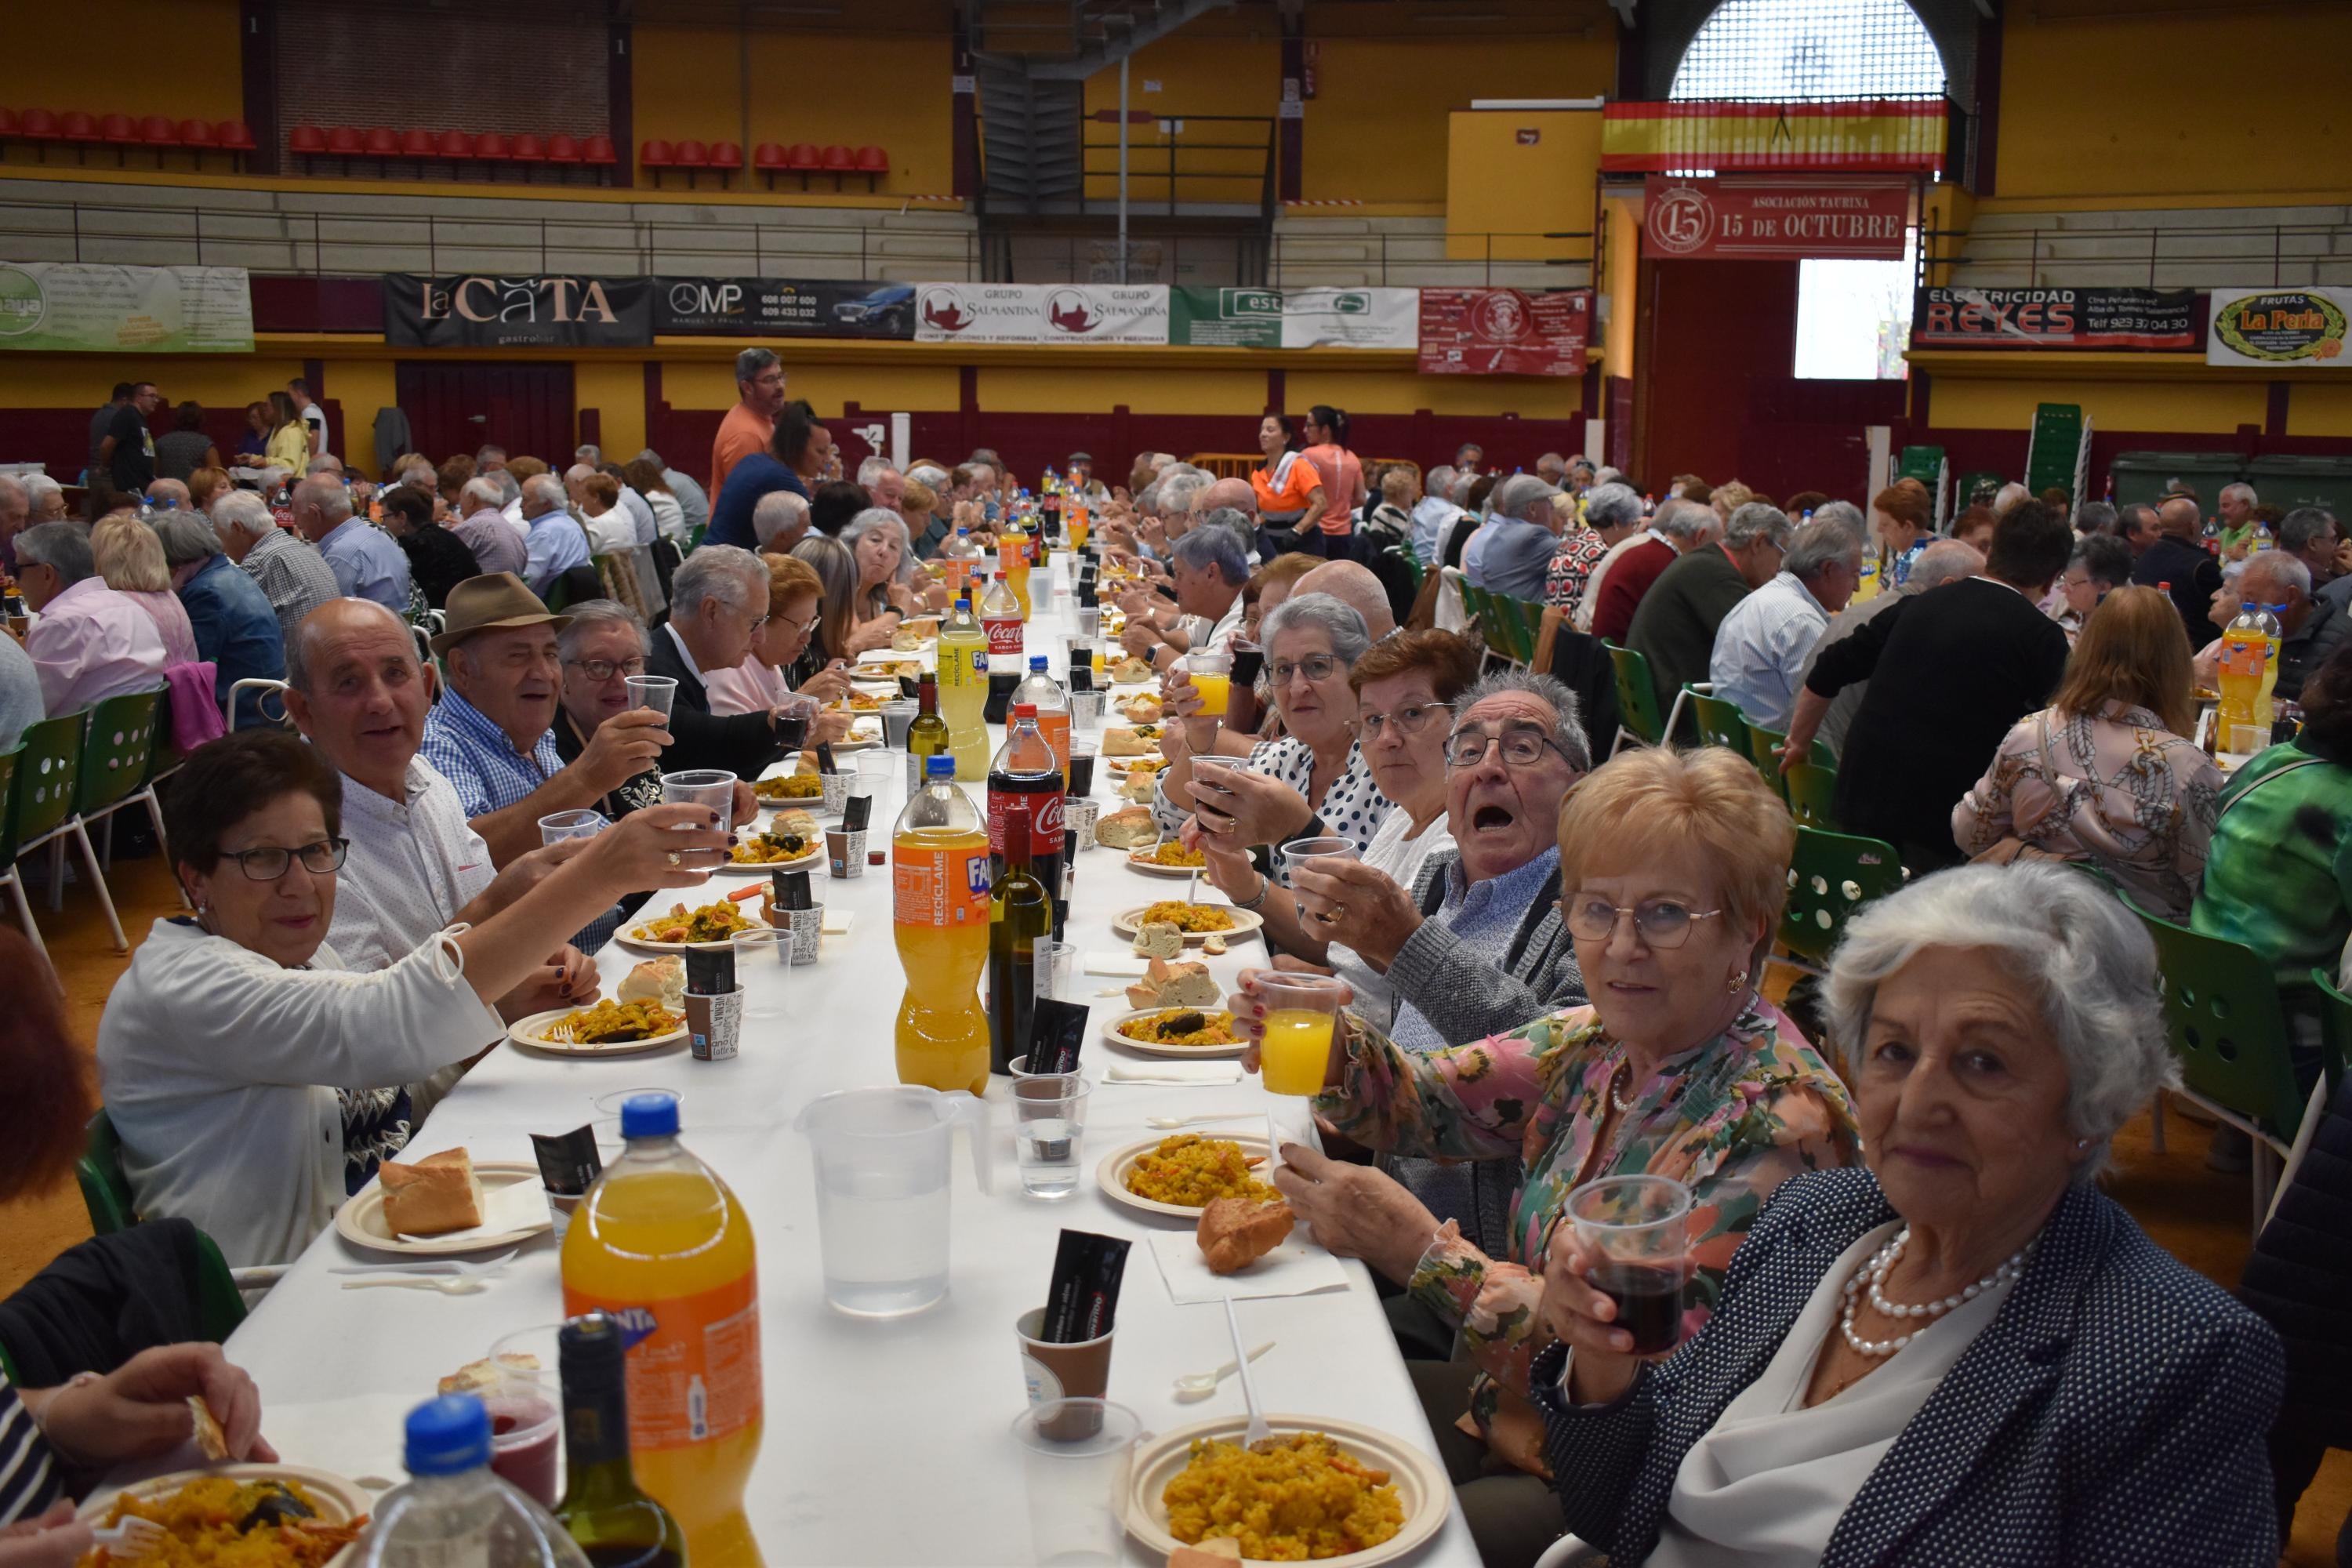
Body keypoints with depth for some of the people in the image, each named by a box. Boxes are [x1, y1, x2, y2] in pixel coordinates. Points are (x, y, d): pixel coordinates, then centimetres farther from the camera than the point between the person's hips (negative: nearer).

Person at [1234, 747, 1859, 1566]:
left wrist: (1422, 1251, -32)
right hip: (1514, 1405, 7)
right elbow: (1423, 1100, 4)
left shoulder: (1774, 1119, -24)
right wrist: (1320, 1037, -18)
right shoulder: (1598, 1043, 0)